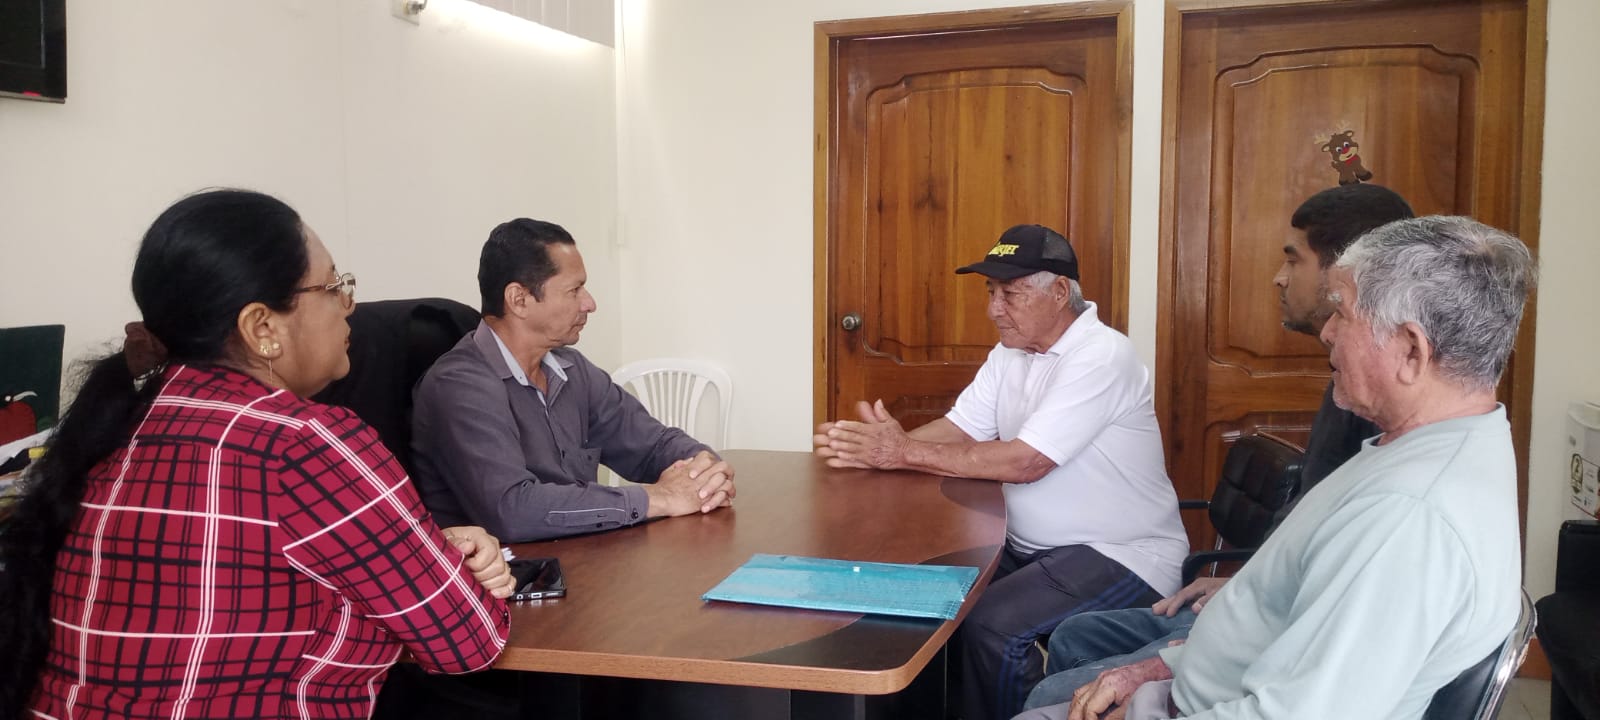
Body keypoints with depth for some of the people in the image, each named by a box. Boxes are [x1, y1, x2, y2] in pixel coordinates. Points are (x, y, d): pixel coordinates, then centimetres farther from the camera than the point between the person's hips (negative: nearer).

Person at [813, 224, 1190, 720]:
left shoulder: (1101, 357, -20)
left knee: (991, 626, -26)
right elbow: (959, 430, 1)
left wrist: (905, 453, -24)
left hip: (1122, 556, -8)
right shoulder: (1011, 353, 7)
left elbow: (1023, 461, -27)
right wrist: (877, 450, -17)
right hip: (1033, 548, 8)